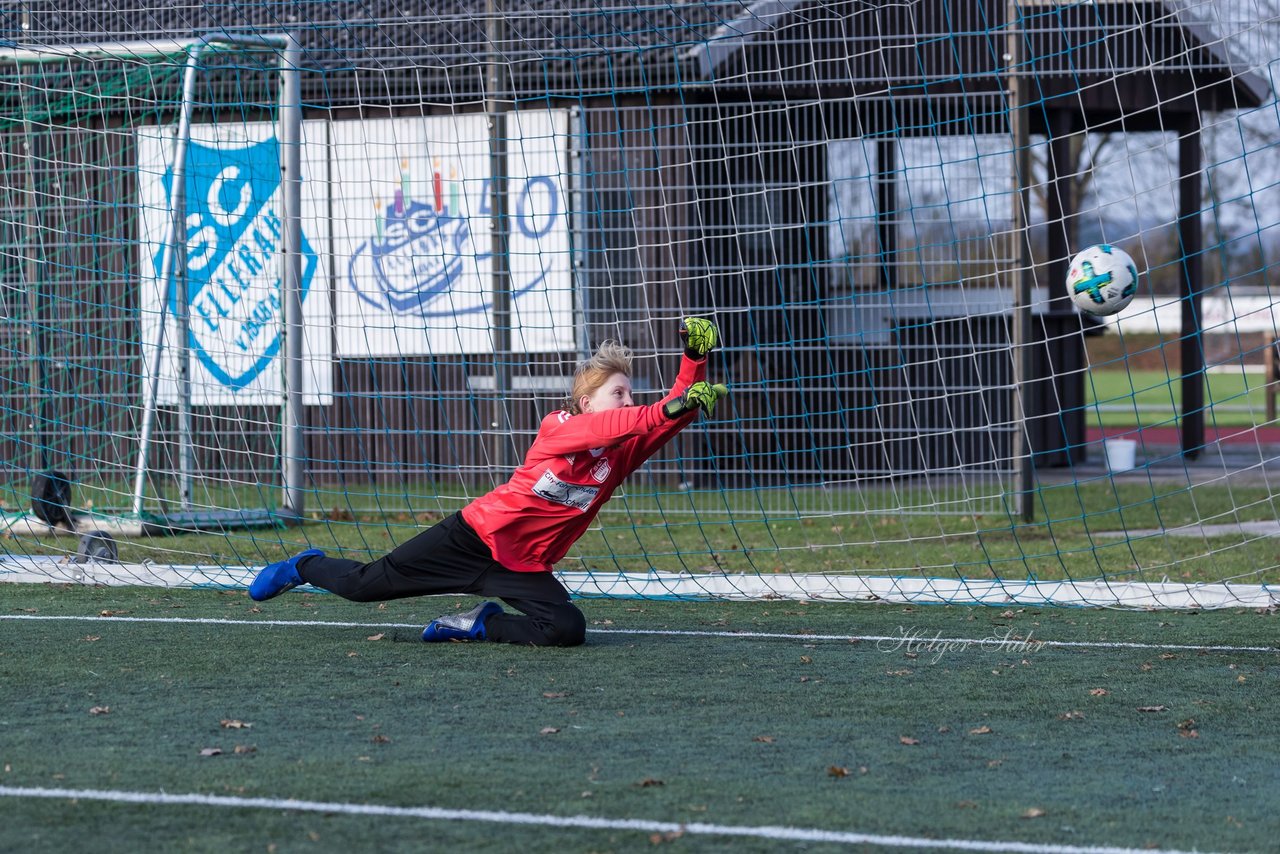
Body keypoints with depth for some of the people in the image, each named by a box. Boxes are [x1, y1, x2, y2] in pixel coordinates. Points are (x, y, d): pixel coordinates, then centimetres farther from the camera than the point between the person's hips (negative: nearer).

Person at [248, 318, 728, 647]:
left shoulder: (622, 452, 0)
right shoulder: (558, 427, -14)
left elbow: (669, 420, -11)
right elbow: (600, 428, -36)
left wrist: (695, 360, -25)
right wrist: (669, 409, -48)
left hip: (524, 567, 4)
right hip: (478, 534, -4)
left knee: (567, 629, -24)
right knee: (365, 584, 3)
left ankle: (478, 625, 1)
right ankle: (306, 567, 36)